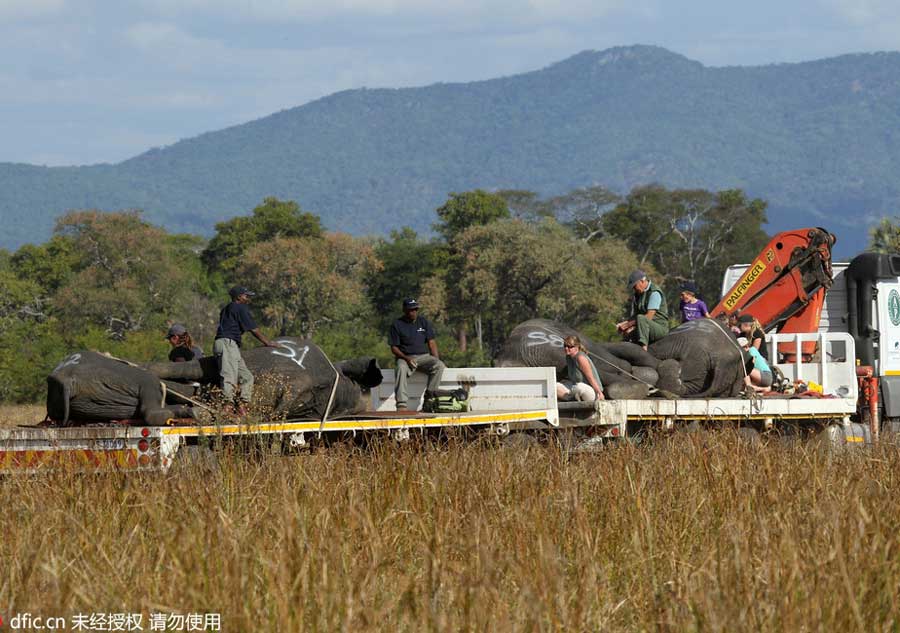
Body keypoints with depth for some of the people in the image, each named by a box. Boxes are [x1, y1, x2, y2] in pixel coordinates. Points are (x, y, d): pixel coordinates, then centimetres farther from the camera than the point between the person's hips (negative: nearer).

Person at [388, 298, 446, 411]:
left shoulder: (423, 322, 14)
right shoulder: (397, 325, 4)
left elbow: (431, 343, 11)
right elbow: (394, 348, 1)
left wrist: (437, 360, -4)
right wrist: (406, 358, -17)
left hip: (424, 356, 3)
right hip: (405, 357, -3)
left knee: (439, 366, -27)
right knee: (401, 369, -37)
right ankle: (402, 405, -47)